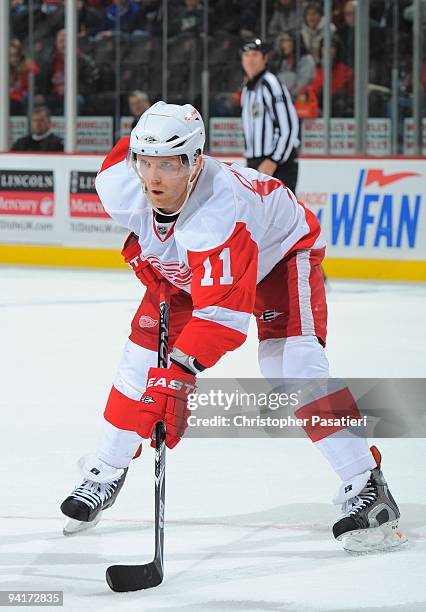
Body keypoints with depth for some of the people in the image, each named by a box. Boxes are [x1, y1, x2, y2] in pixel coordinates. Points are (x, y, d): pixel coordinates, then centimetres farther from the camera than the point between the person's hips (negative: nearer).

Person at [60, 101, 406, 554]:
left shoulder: (220, 208, -45)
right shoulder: (120, 182, -29)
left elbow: (224, 313, -47)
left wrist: (179, 369, -55)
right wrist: (148, 264, 3)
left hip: (279, 251, -6)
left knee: (291, 361, -24)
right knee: (145, 349, -1)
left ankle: (366, 486, -21)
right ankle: (104, 474, 17)